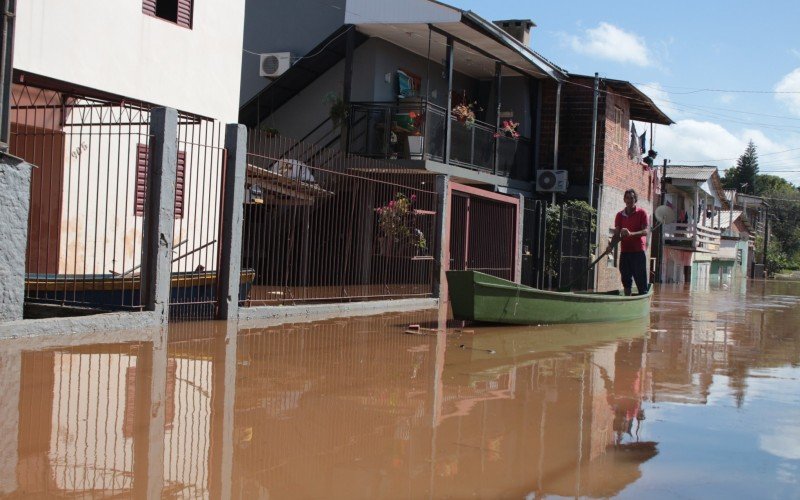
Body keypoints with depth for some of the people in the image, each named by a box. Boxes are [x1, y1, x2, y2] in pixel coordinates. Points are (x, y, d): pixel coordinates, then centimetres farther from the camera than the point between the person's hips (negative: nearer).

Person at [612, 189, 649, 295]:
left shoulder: (641, 213, 0)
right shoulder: (620, 215, 10)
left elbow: (645, 231, -10)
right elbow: (617, 234, 5)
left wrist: (631, 234, -27)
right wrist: (611, 245, -14)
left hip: (638, 251, -4)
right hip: (624, 251, 4)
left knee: (641, 280, -6)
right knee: (626, 280, 6)